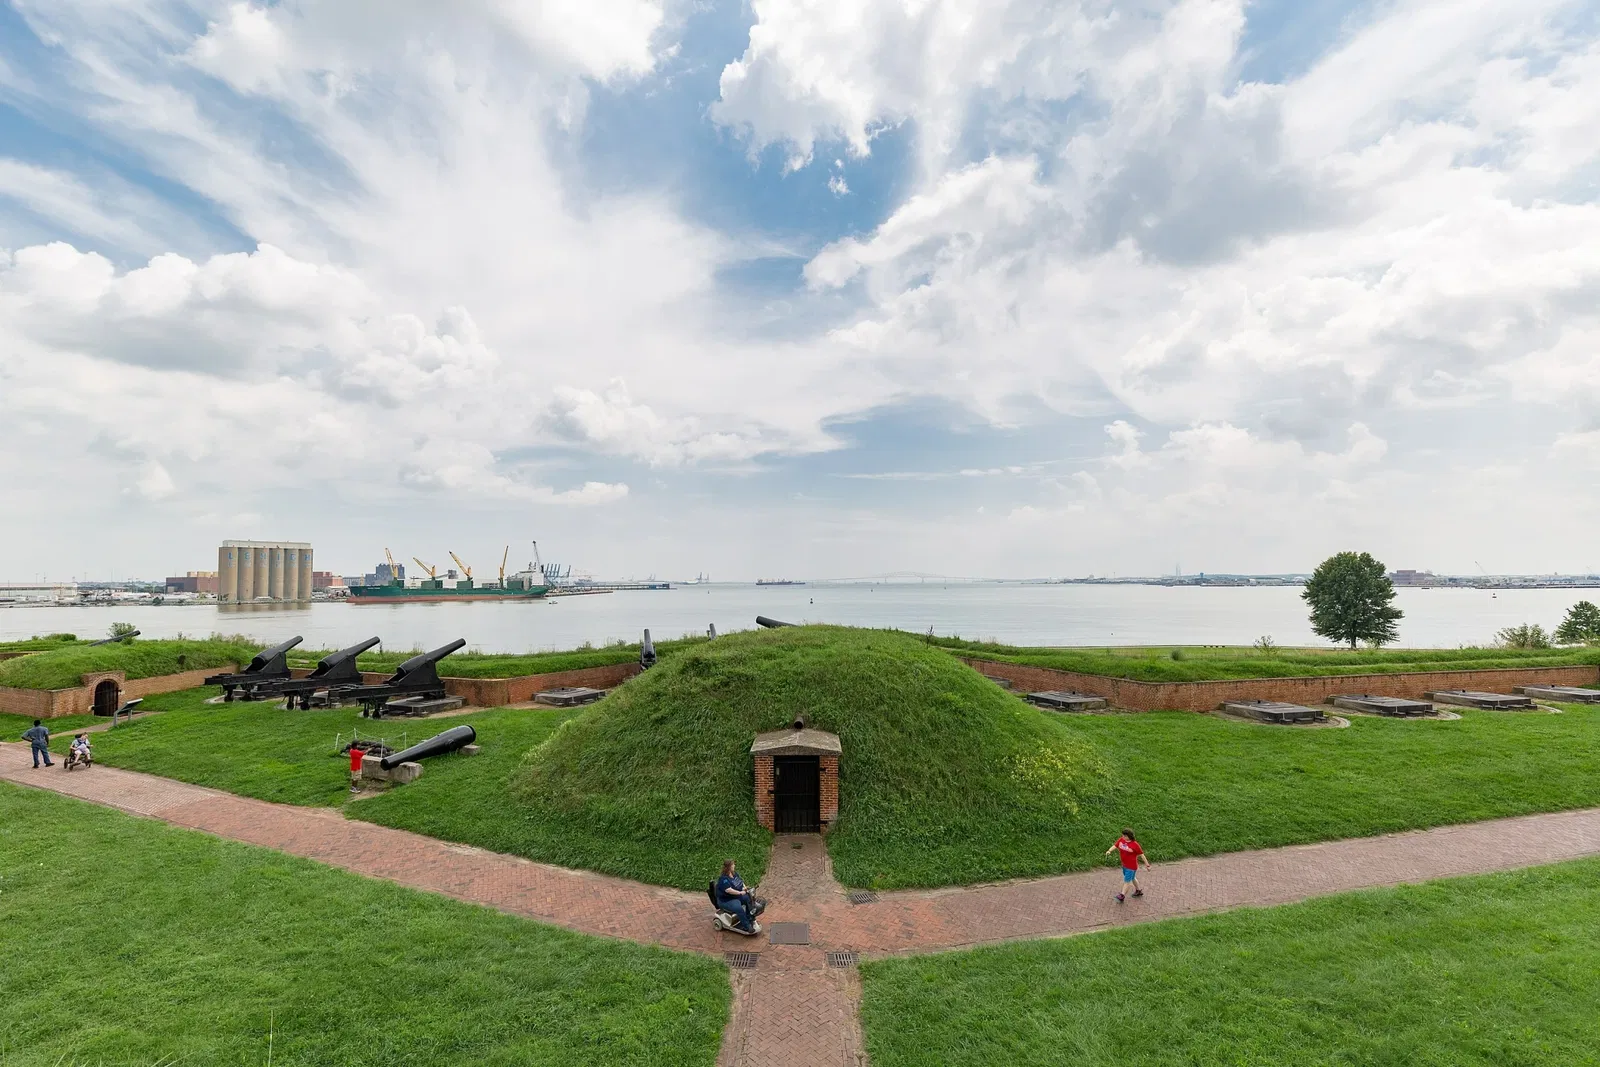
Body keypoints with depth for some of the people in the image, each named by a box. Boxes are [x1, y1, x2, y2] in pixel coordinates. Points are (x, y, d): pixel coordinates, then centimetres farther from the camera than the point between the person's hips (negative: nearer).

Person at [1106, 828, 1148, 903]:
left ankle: (1122, 896, 11)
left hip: (1131, 866, -7)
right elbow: (1115, 846, -10)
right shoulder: (1121, 840, -7)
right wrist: (1109, 851, -30)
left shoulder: (1135, 844, -22)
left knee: (1126, 881, 1)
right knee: (1132, 878, 26)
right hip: (1124, 865, 7)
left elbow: (1141, 854, -13)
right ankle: (1138, 891, 48)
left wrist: (1147, 864, -6)